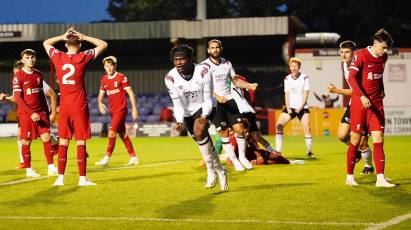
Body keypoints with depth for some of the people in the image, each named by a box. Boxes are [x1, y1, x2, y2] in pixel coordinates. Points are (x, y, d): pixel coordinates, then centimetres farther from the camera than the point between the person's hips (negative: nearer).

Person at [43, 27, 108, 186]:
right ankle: (82, 178, -1)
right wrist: (84, 37, 7)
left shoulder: (58, 57, 1)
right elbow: (103, 45, 5)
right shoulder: (82, 57, -6)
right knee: (81, 142, -1)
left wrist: (62, 36, 14)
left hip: (64, 106, 3)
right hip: (80, 107, -3)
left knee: (63, 142, 7)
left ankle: (60, 178, 7)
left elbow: (46, 43, 22)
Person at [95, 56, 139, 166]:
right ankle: (133, 157, 21)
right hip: (112, 111, 7)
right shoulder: (104, 79, 8)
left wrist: (134, 108, -13)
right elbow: (101, 94, 16)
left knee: (112, 132, -15)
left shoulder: (121, 77, -10)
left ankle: (106, 158, -14)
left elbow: (130, 93, -9)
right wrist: (100, 103, -6)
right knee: (122, 134, 11)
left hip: (121, 109, -7)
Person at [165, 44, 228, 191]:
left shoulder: (203, 72, -24)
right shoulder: (170, 78, -19)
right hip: (187, 112, 4)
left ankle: (211, 170, -15)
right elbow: (177, 104, -14)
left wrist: (205, 116, -36)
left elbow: (208, 99, -18)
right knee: (202, 141, 7)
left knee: (199, 132, -29)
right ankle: (220, 171, 28)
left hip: (203, 107, -3)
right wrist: (180, 121, -31)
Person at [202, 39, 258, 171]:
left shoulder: (227, 63, 9)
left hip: (229, 100, 4)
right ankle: (234, 161, 10)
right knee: (224, 134, -3)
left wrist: (249, 86, 1)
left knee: (239, 129, -4)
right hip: (215, 104, -4)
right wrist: (217, 96, -31)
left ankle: (242, 157, 13)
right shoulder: (205, 66, -8)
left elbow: (235, 81, 17)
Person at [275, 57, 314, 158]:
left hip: (302, 107, -3)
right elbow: (287, 94, 5)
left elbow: (305, 94, -6)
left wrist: (300, 107, -15)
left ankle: (309, 152, -8)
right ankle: (278, 151, -9)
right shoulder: (287, 79, 6)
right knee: (279, 124, -11)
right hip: (290, 107, 3)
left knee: (307, 127, -19)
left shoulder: (305, 78, -4)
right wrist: (288, 108, -7)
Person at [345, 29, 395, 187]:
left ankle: (380, 179, -6)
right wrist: (362, 97, -27)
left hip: (376, 103, 5)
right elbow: (351, 78, -18)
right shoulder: (360, 55, -11)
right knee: (356, 140, 2)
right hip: (359, 102, -5)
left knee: (378, 140, -3)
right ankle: (350, 177, 15)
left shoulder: (383, 57, 8)